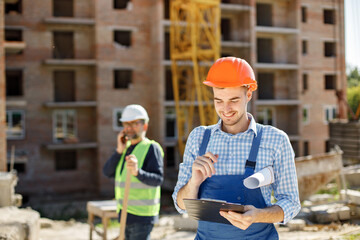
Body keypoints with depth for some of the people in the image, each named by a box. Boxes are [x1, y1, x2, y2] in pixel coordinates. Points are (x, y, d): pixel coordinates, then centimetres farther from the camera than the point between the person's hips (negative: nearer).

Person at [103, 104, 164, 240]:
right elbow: (107, 172, 2)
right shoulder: (126, 147, 13)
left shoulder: (151, 148, -11)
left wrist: (137, 172, -42)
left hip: (141, 215, -8)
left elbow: (157, 179, -24)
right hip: (126, 213, 8)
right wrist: (119, 150, -10)